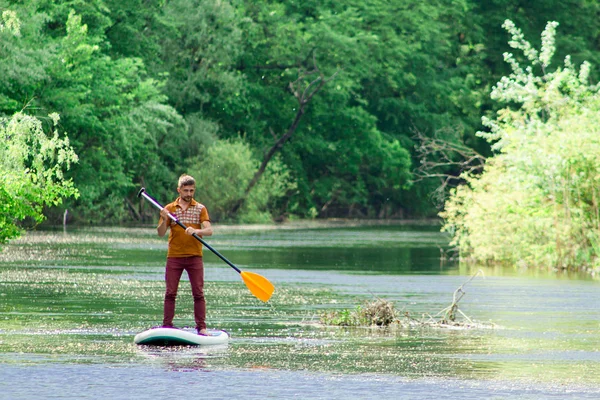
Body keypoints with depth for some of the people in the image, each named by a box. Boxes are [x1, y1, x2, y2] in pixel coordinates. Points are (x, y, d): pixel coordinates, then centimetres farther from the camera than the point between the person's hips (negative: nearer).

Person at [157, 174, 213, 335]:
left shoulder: (200, 209, 5)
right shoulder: (169, 208, 7)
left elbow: (209, 230, -7)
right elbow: (161, 233, 1)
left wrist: (196, 231, -27)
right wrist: (164, 220, -18)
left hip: (194, 256, -1)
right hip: (174, 256, 1)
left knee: (198, 293, -4)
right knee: (170, 293, -1)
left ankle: (201, 327, -3)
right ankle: (167, 326, 2)